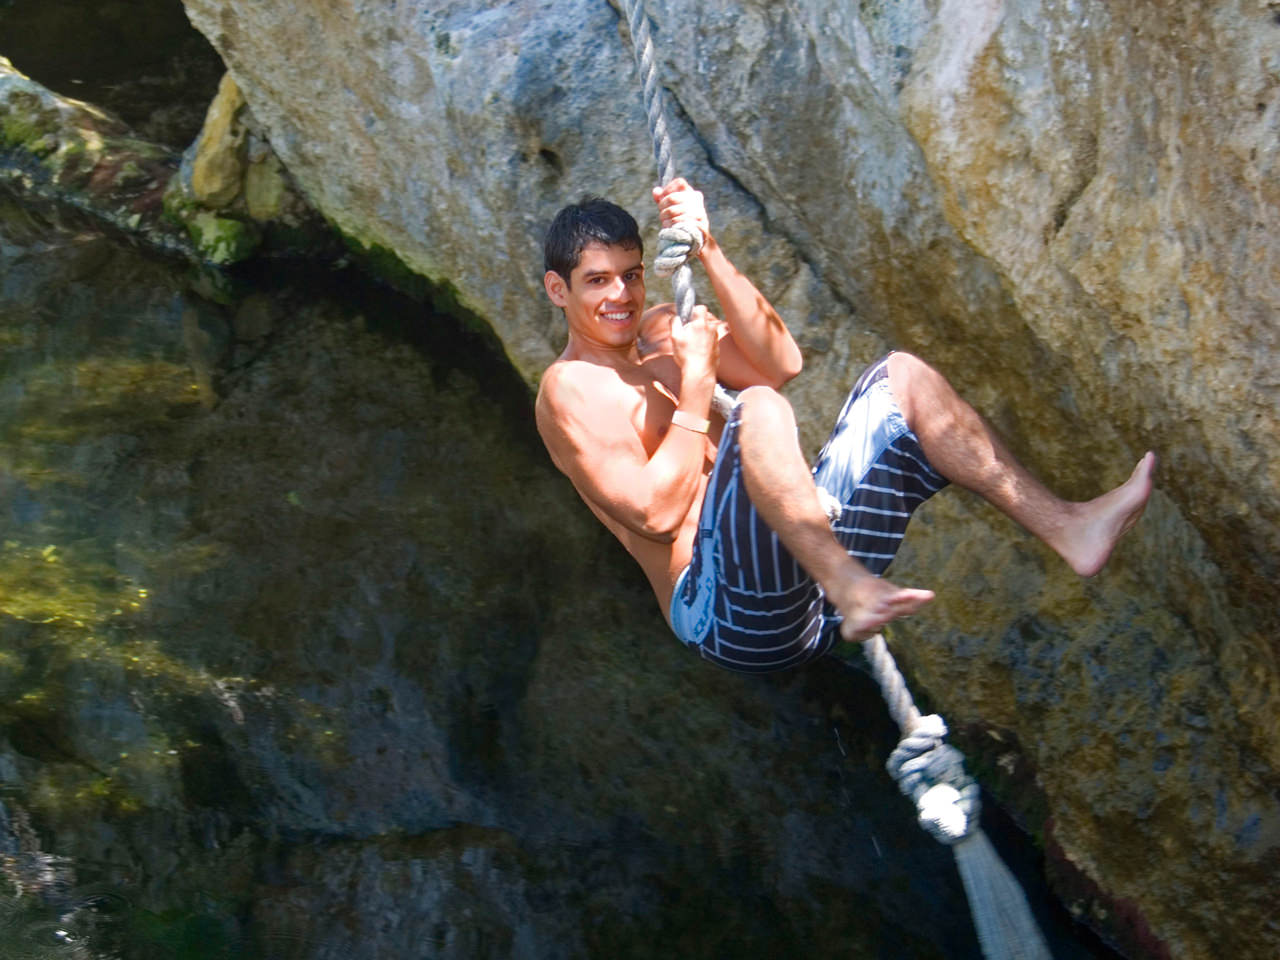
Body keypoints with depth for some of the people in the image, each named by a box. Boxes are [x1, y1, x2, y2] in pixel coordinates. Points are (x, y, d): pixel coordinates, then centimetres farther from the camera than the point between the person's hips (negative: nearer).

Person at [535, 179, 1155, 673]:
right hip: (724, 611, -8)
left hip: (807, 567, 8)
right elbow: (654, 512, -13)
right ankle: (851, 592, -51)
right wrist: (695, 389, -8)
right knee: (758, 408, -32)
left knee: (900, 376, 2)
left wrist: (707, 250, -1)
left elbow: (780, 362, 5)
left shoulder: (660, 332, 23)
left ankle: (1066, 527, -11)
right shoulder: (570, 387, 0)